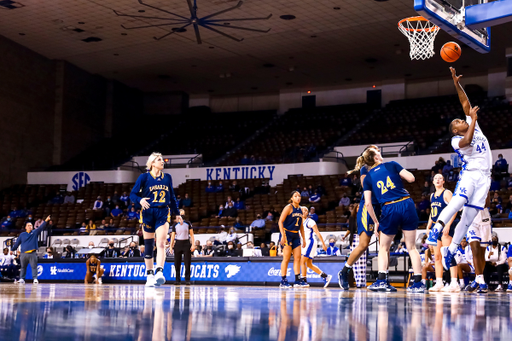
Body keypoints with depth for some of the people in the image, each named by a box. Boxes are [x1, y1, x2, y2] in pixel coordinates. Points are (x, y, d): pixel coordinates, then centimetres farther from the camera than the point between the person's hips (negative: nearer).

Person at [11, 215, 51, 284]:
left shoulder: (35, 232, 8)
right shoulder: (22, 234, 13)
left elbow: (41, 227, -4)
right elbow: (17, 242, 16)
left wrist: (46, 221, -18)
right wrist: (12, 249, 13)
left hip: (32, 253, -2)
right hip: (24, 253, 2)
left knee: (34, 266, -5)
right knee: (23, 267, 8)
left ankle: (35, 278, -6)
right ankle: (22, 279, 11)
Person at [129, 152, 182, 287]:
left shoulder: (167, 177, 11)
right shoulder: (144, 177, 1)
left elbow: (172, 197, 20)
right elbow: (133, 194, -2)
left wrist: (177, 213, 21)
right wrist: (140, 200, -23)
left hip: (163, 213, 1)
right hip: (148, 212, -1)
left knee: (161, 243, -16)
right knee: (149, 246, 5)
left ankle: (159, 273, -26)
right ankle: (150, 275, 15)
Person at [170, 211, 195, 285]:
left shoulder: (188, 223, 4)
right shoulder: (175, 225, 6)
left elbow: (191, 234, 5)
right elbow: (172, 236, 8)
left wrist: (193, 244, -4)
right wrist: (171, 246, -1)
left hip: (186, 243, -1)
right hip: (178, 244, 1)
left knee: (187, 263, -5)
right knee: (177, 263, 1)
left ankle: (187, 279, -1)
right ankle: (177, 279, 9)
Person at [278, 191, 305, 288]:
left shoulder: (300, 209, 11)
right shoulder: (289, 207, -9)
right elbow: (280, 221, -14)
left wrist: (303, 239, 16)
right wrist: (283, 236, -21)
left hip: (296, 235, 7)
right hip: (287, 233, -7)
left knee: (298, 258, 1)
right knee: (286, 258, -6)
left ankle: (297, 281, 4)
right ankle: (283, 281, -1)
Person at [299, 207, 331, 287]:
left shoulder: (310, 222, -7)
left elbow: (318, 233, -8)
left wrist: (323, 244, -11)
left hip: (310, 242, -8)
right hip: (305, 244, 8)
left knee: (302, 261, -14)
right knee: (309, 264, 9)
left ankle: (304, 281, -10)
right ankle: (326, 276, 15)